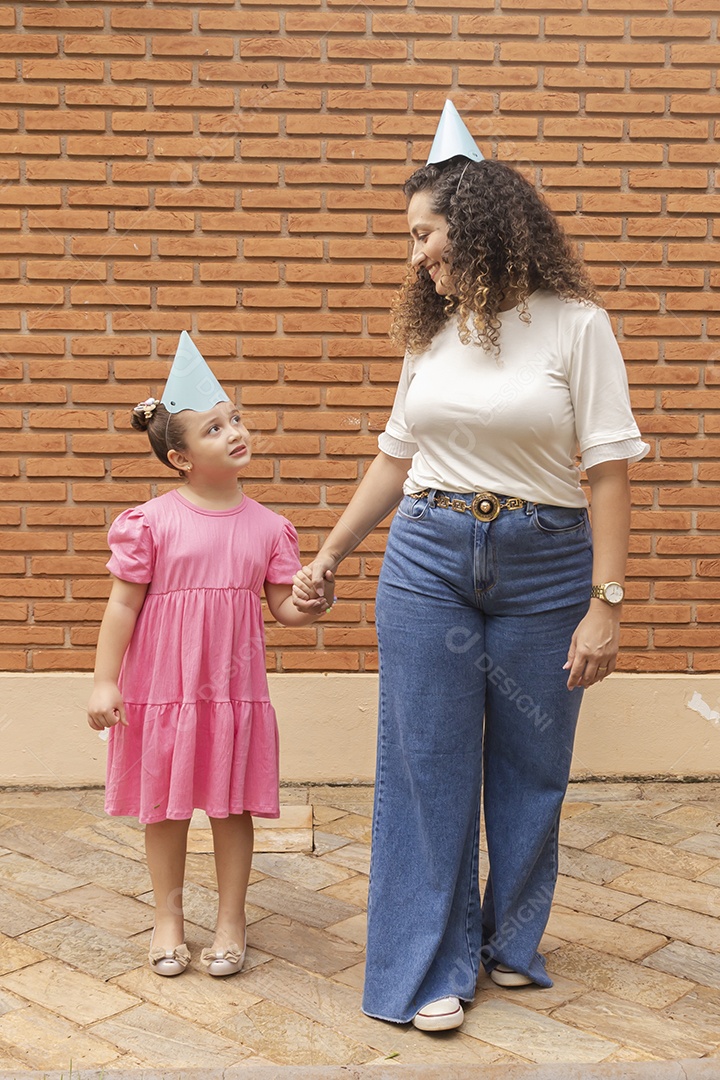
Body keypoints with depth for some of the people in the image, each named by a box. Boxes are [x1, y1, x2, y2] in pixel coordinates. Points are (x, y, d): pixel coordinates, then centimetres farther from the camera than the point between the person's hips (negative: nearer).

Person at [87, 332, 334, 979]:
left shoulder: (267, 527, 0)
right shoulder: (151, 522, -8)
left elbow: (285, 608, 4)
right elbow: (123, 604, -5)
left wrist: (310, 605, -18)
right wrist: (105, 681, -7)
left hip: (235, 687, 2)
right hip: (162, 685, -1)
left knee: (233, 807, 10)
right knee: (166, 805, 12)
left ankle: (232, 921, 28)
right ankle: (169, 918, 32)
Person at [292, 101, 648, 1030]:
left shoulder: (575, 325, -6)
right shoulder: (431, 333, 7)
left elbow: (608, 471, -9)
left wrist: (605, 603, -13)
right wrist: (327, 557, 16)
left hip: (543, 566, -3)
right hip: (428, 559, 3)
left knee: (529, 767, 10)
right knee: (428, 764, 5)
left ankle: (511, 944, 31)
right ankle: (432, 966, 19)